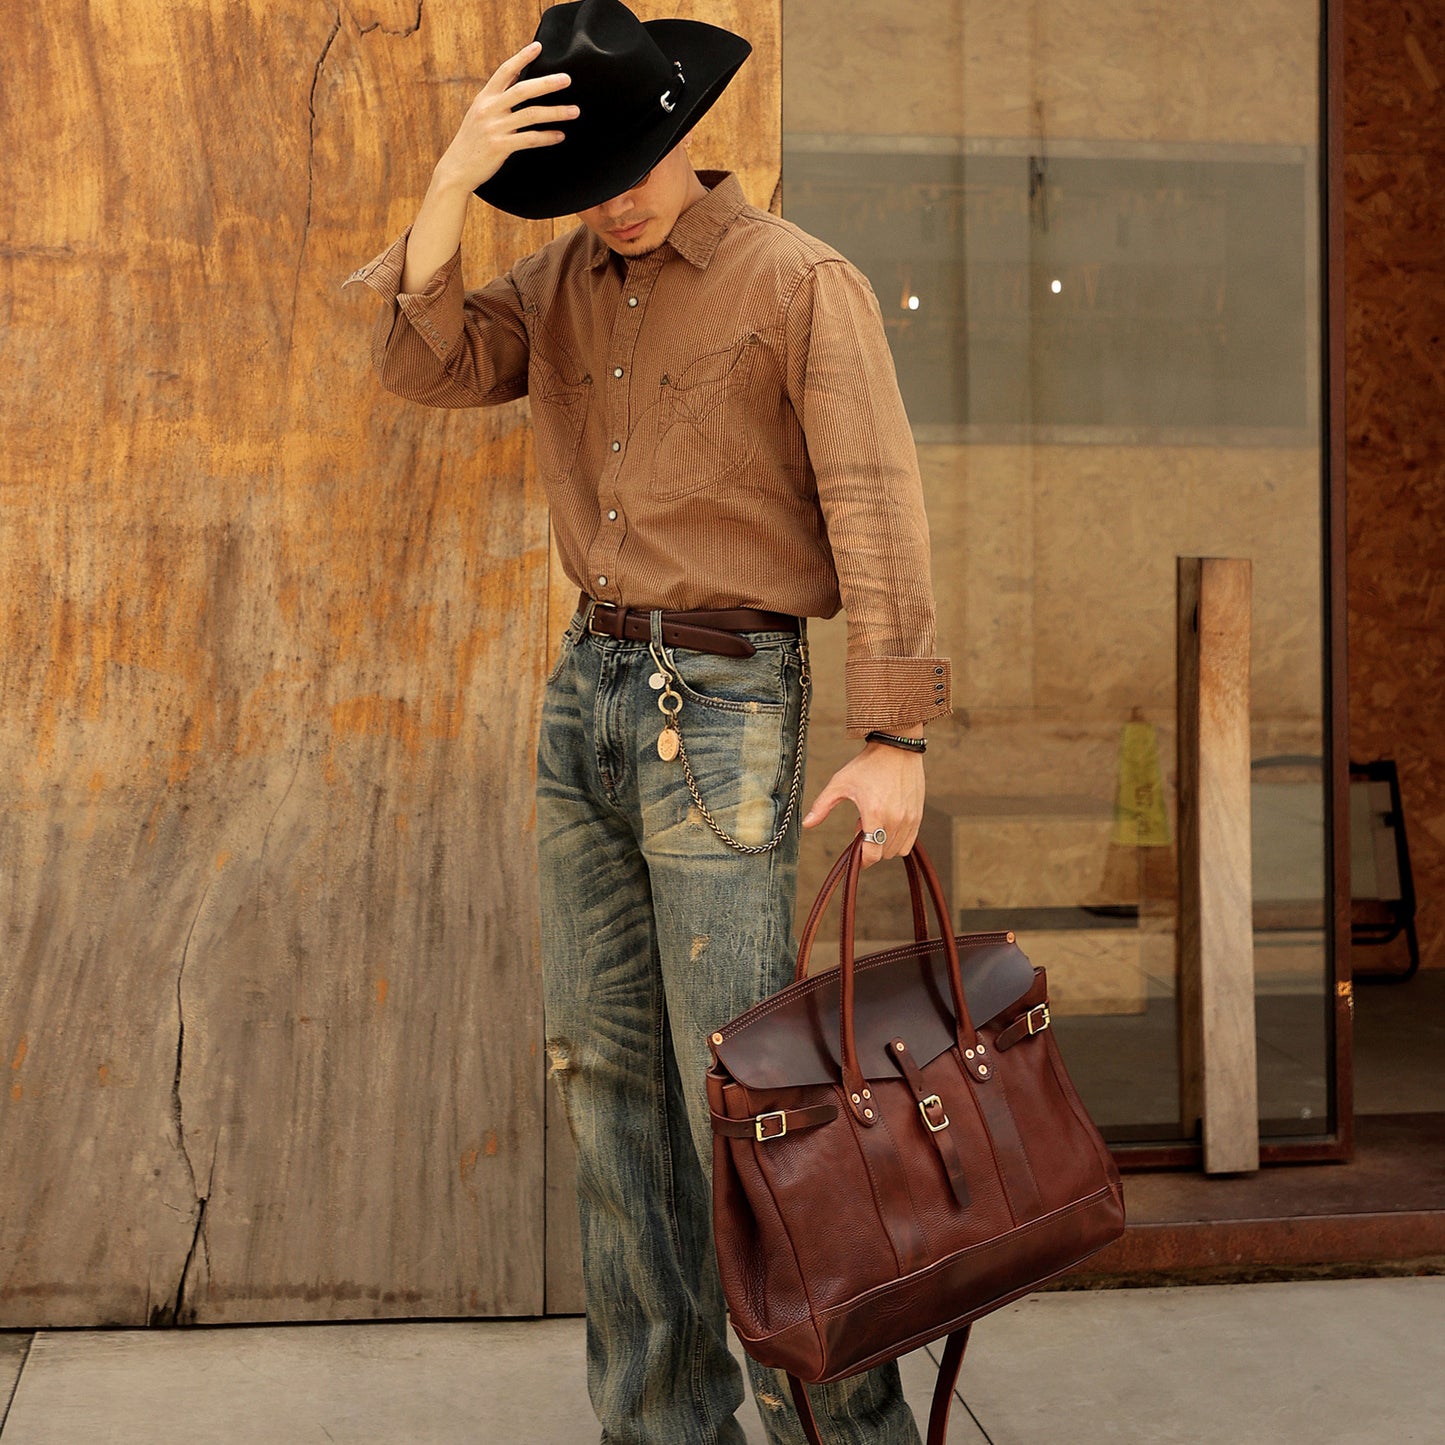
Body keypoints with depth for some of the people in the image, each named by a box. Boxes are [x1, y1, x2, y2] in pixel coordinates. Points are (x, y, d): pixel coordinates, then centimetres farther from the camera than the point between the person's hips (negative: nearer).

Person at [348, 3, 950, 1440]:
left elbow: (875, 511, -14)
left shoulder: (803, 284, -8)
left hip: (724, 712, -7)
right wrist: (453, 178, -18)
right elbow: (424, 363, -4)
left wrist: (894, 740, -20)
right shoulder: (569, 280, 10)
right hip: (588, 690, 7)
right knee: (607, 1070, 9)